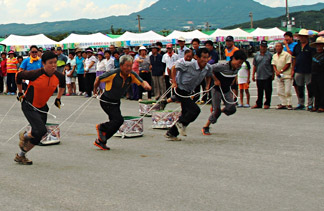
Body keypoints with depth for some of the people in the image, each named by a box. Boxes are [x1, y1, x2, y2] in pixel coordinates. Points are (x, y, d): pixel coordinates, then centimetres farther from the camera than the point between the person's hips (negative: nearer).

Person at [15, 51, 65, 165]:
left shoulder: (59, 76, -10)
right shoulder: (35, 74, -26)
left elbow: (62, 84, 16)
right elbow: (18, 76, -8)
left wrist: (58, 98, 14)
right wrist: (20, 92, 2)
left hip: (42, 107, 6)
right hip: (29, 106, -6)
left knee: (38, 137, 6)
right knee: (41, 130, -21)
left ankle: (20, 156, 28)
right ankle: (24, 136, 12)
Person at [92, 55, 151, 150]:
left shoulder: (132, 75, -10)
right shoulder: (113, 74, -24)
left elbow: (142, 82, -21)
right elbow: (98, 79, -12)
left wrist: (146, 85, -44)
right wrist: (95, 90, 0)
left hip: (116, 102, 7)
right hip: (106, 101, -6)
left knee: (114, 123, 10)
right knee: (119, 119, -19)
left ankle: (100, 141, 27)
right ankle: (101, 127, 5)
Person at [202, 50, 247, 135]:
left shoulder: (237, 68, -7)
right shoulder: (223, 66, -27)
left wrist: (233, 79, 6)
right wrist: (215, 79, -17)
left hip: (227, 90, 6)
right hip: (217, 89, -6)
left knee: (232, 109, -8)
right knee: (216, 110, -7)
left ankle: (221, 111, 25)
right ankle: (205, 127, 11)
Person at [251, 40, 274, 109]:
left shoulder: (269, 55, 1)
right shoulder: (257, 55, 8)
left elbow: (272, 65, 4)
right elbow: (254, 65, 13)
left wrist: (273, 74, 3)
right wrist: (253, 74, 9)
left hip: (267, 76, -2)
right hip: (259, 76, 3)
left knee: (268, 91, 1)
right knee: (259, 91, 10)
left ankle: (267, 104, 11)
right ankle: (258, 104, 18)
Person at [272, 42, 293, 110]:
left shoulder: (286, 54, -7)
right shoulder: (274, 56, 14)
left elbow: (288, 64, -11)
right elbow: (274, 65, 12)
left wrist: (281, 71, -13)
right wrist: (276, 71, -6)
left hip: (286, 75, -7)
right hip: (278, 76, 7)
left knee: (287, 91, -6)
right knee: (280, 91, 6)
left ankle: (289, 104, 0)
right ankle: (283, 104, 14)